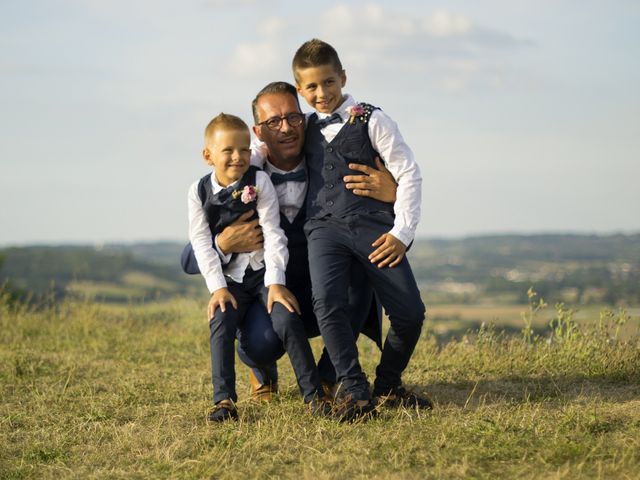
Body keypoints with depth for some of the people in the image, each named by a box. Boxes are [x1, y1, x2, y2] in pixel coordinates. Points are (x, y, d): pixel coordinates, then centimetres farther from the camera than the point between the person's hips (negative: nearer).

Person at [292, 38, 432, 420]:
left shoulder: (370, 120, 5)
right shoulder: (306, 129, 17)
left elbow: (408, 172, 2)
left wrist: (402, 232, -6)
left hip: (373, 227, -2)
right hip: (325, 227, 2)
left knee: (410, 312, -11)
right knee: (327, 301, -27)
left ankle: (388, 385, 14)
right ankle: (355, 393, -18)